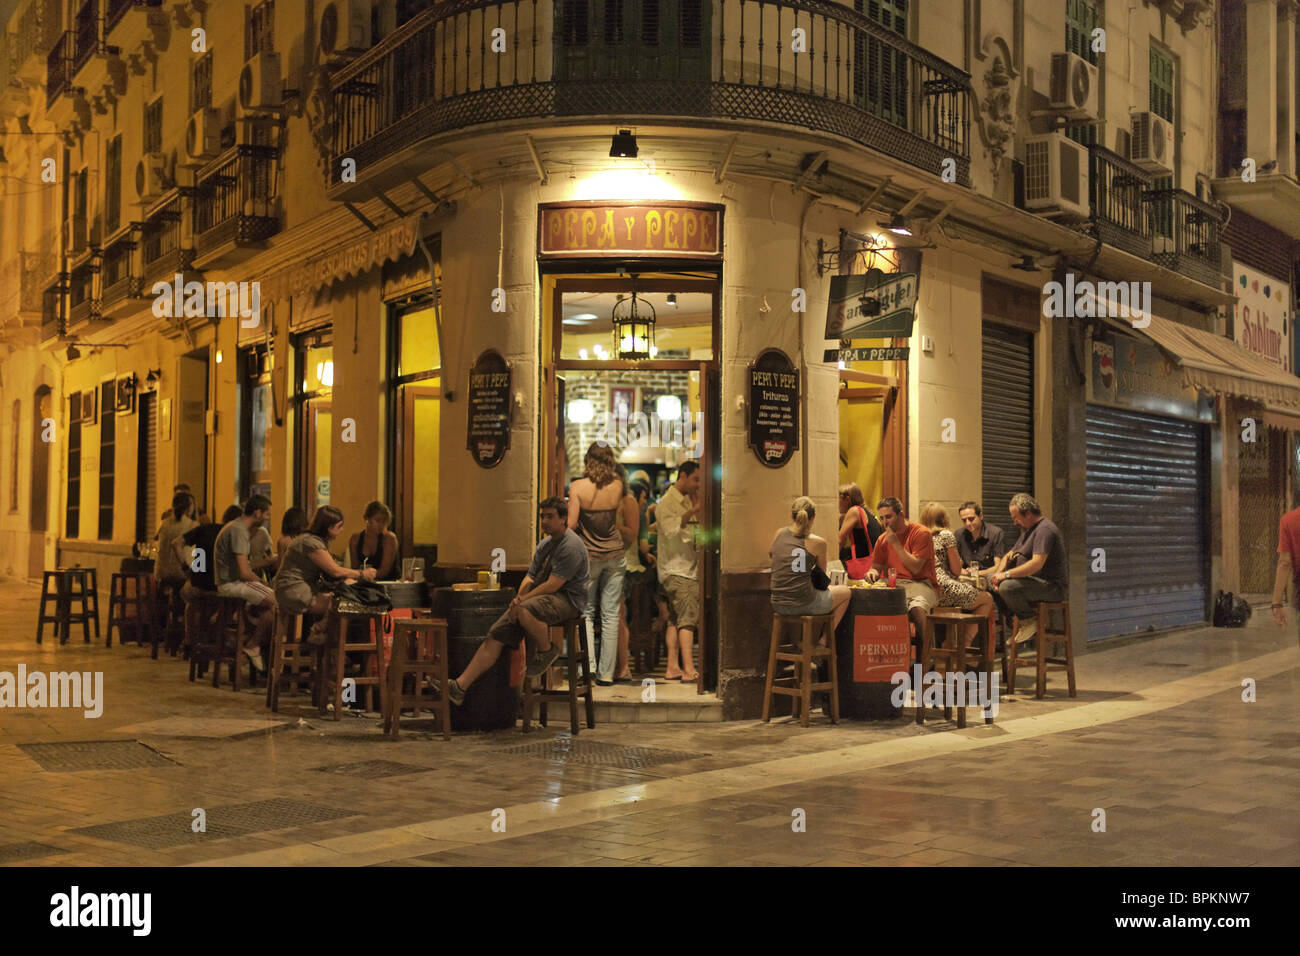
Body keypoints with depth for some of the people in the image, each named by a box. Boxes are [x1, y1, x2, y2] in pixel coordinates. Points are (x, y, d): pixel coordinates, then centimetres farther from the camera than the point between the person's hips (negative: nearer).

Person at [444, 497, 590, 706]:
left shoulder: (571, 546, -10)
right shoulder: (544, 545, 20)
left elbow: (553, 585, -18)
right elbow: (530, 577, 18)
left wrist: (522, 602, -17)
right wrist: (519, 597, -4)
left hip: (567, 600, -8)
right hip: (541, 599, 8)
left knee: (525, 611, -39)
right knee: (495, 636, -6)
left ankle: (547, 650, -11)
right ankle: (459, 686, -9)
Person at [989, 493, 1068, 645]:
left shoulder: (1044, 530, -16)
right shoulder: (1028, 530, 19)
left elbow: (1037, 563, -28)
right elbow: (1009, 555, 21)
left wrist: (1007, 574, -26)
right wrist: (999, 573, 0)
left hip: (1052, 586, -11)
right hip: (1034, 581, 11)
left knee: (1007, 587, -32)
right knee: (990, 579, 4)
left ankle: (1029, 622, -10)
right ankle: (1017, 619, 0)